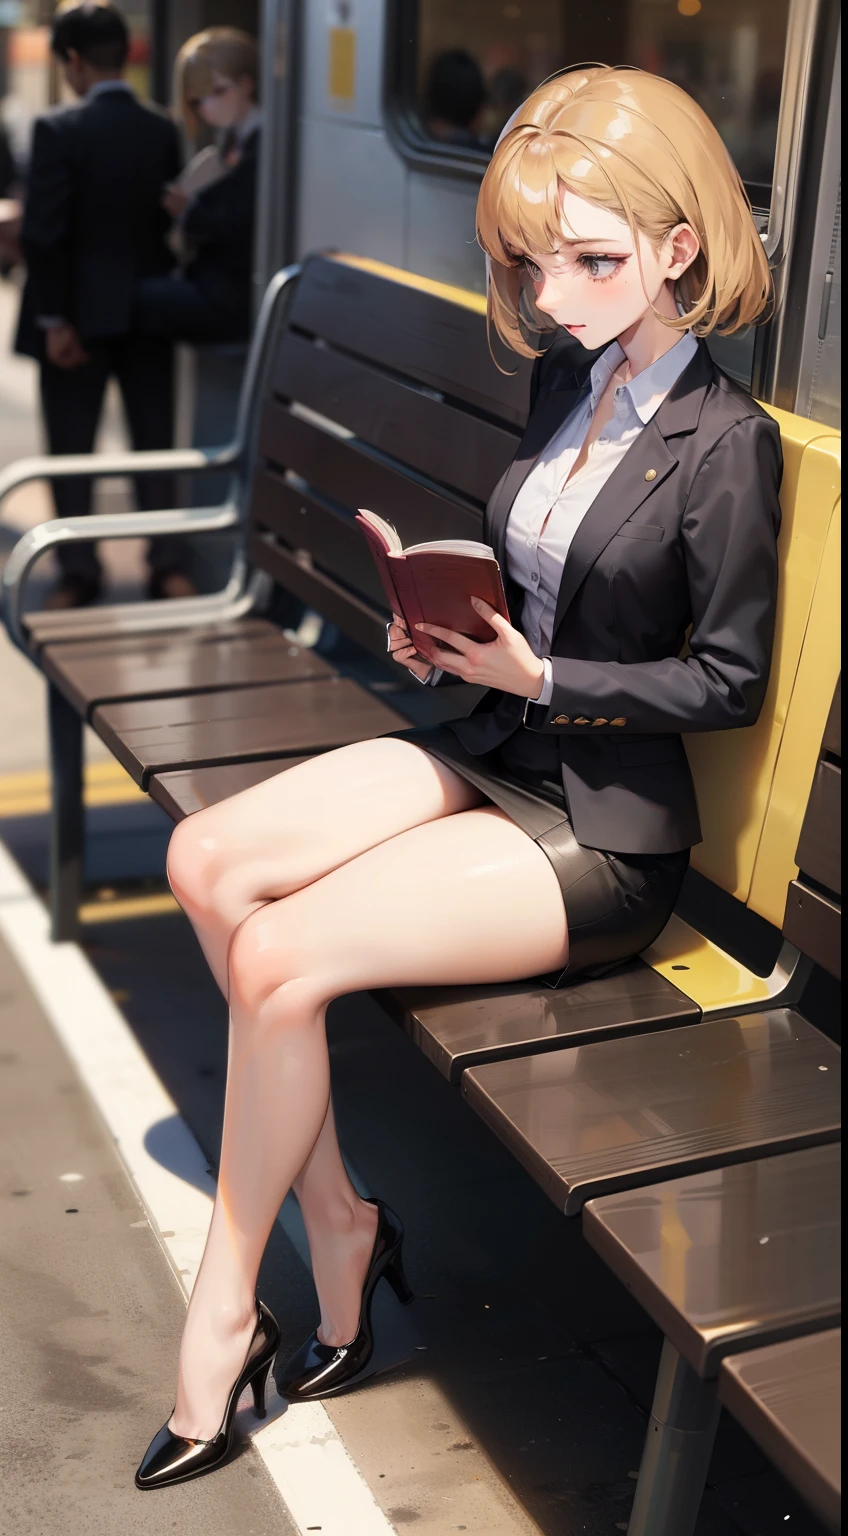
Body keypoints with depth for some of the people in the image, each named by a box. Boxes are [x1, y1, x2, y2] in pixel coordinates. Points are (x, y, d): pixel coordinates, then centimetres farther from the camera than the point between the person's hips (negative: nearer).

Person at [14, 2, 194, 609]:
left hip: (81, 313, -4)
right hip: (151, 310, 4)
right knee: (156, 441, 11)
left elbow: (44, 232, -16)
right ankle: (170, 564, 10)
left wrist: (53, 318, -10)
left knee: (72, 449, 7)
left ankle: (79, 572, 11)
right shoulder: (164, 130, 0)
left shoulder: (58, 131, -13)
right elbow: (173, 222, 4)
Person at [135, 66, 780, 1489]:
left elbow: (730, 679, -11)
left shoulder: (727, 443, -15)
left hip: (605, 828, -8)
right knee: (207, 860, -10)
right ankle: (333, 1217, 2)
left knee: (279, 957, -21)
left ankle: (224, 1308, 2)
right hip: (493, 753, 8)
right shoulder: (565, 378, 7)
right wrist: (448, 615, -2)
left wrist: (534, 675, -16)